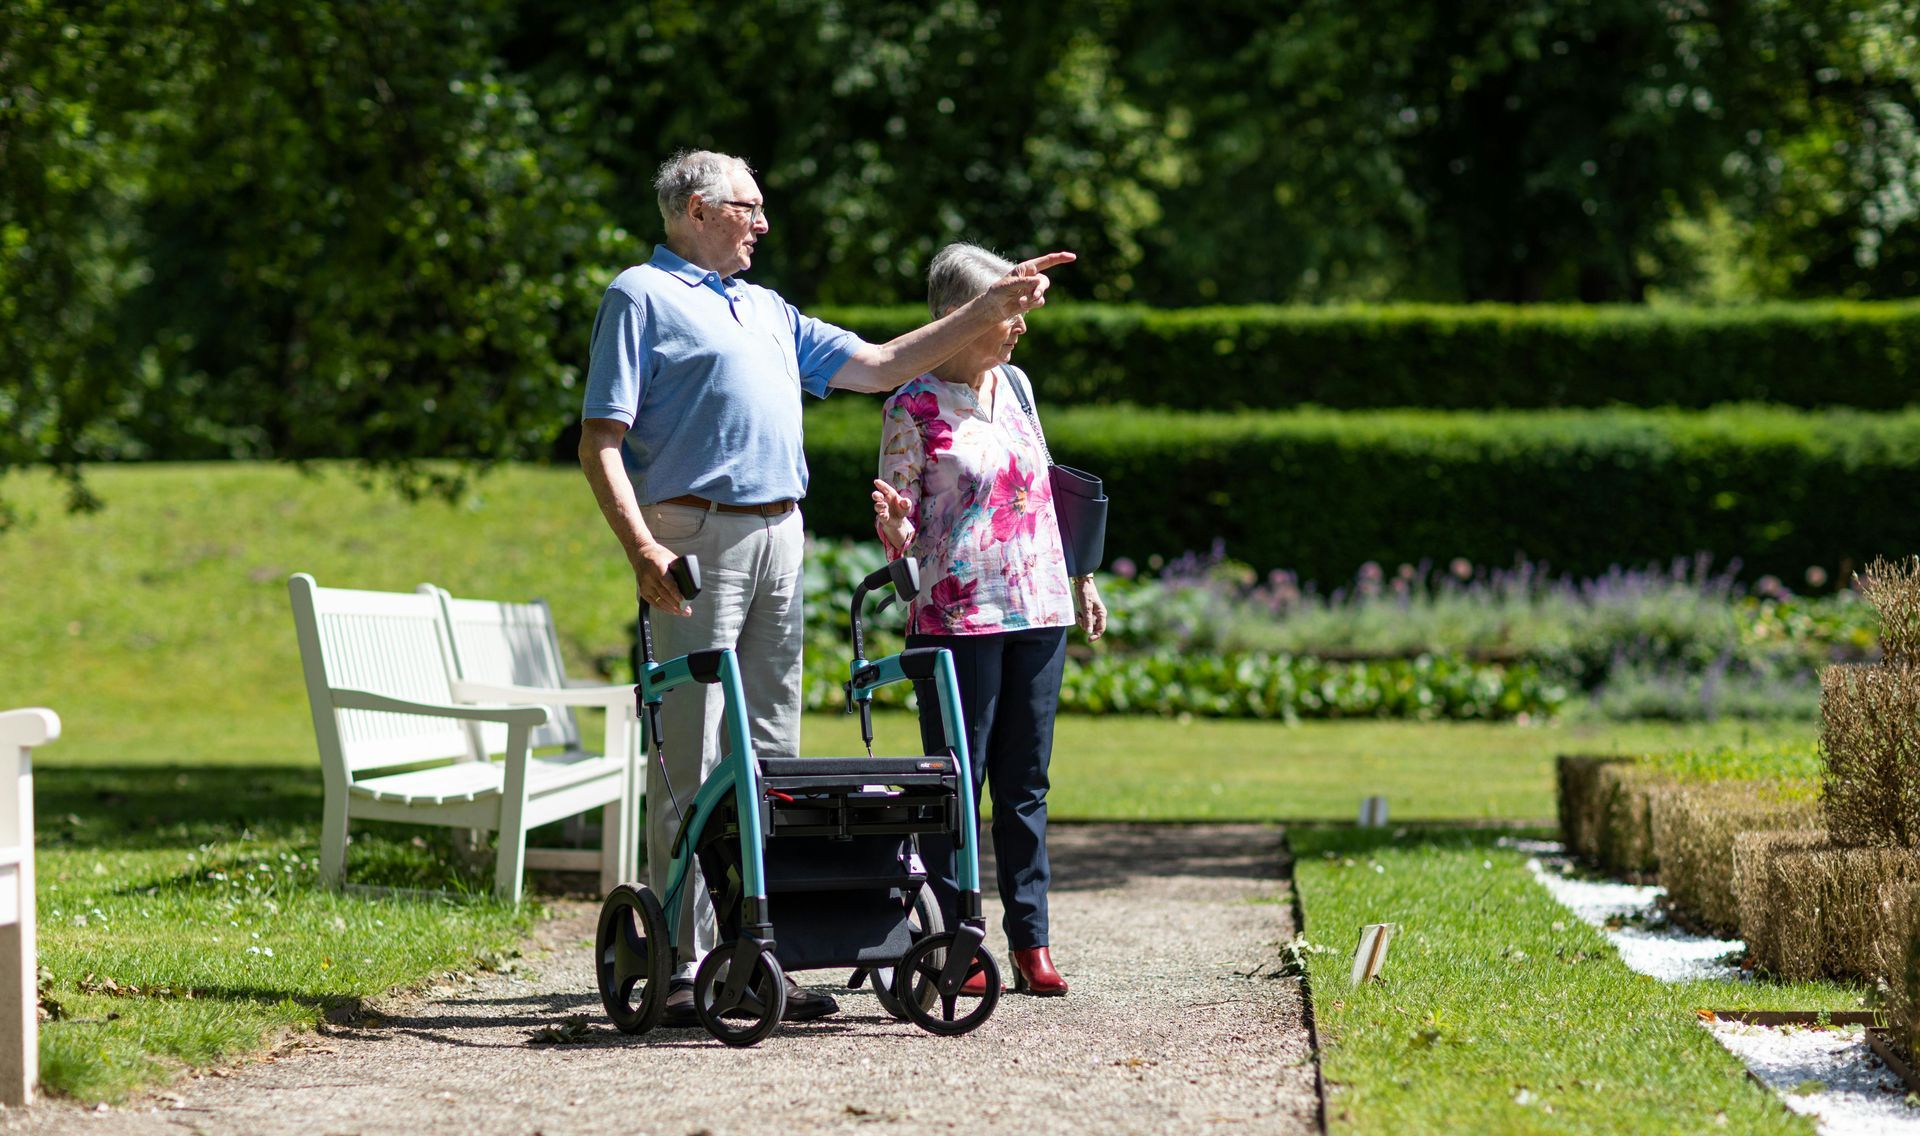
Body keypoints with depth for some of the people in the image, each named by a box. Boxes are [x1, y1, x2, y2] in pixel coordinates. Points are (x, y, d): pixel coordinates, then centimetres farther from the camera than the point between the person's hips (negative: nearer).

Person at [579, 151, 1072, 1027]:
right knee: (690, 758, -10)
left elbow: (879, 366, 28)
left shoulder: (766, 311, 25)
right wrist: (641, 547, -20)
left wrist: (992, 308, 23)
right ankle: (681, 967, -10)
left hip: (779, 538, 8)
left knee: (770, 752, 7)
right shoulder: (641, 297, 1)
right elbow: (601, 440, -7)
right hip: (694, 535, -8)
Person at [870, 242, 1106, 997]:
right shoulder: (914, 409, -6)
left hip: (1038, 612, 6)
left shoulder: (1015, 385, 12)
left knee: (1025, 783, 7)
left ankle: (1031, 942, 9)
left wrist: (1079, 580, 22)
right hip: (957, 616, -6)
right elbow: (901, 530, -5)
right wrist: (894, 526, -27)